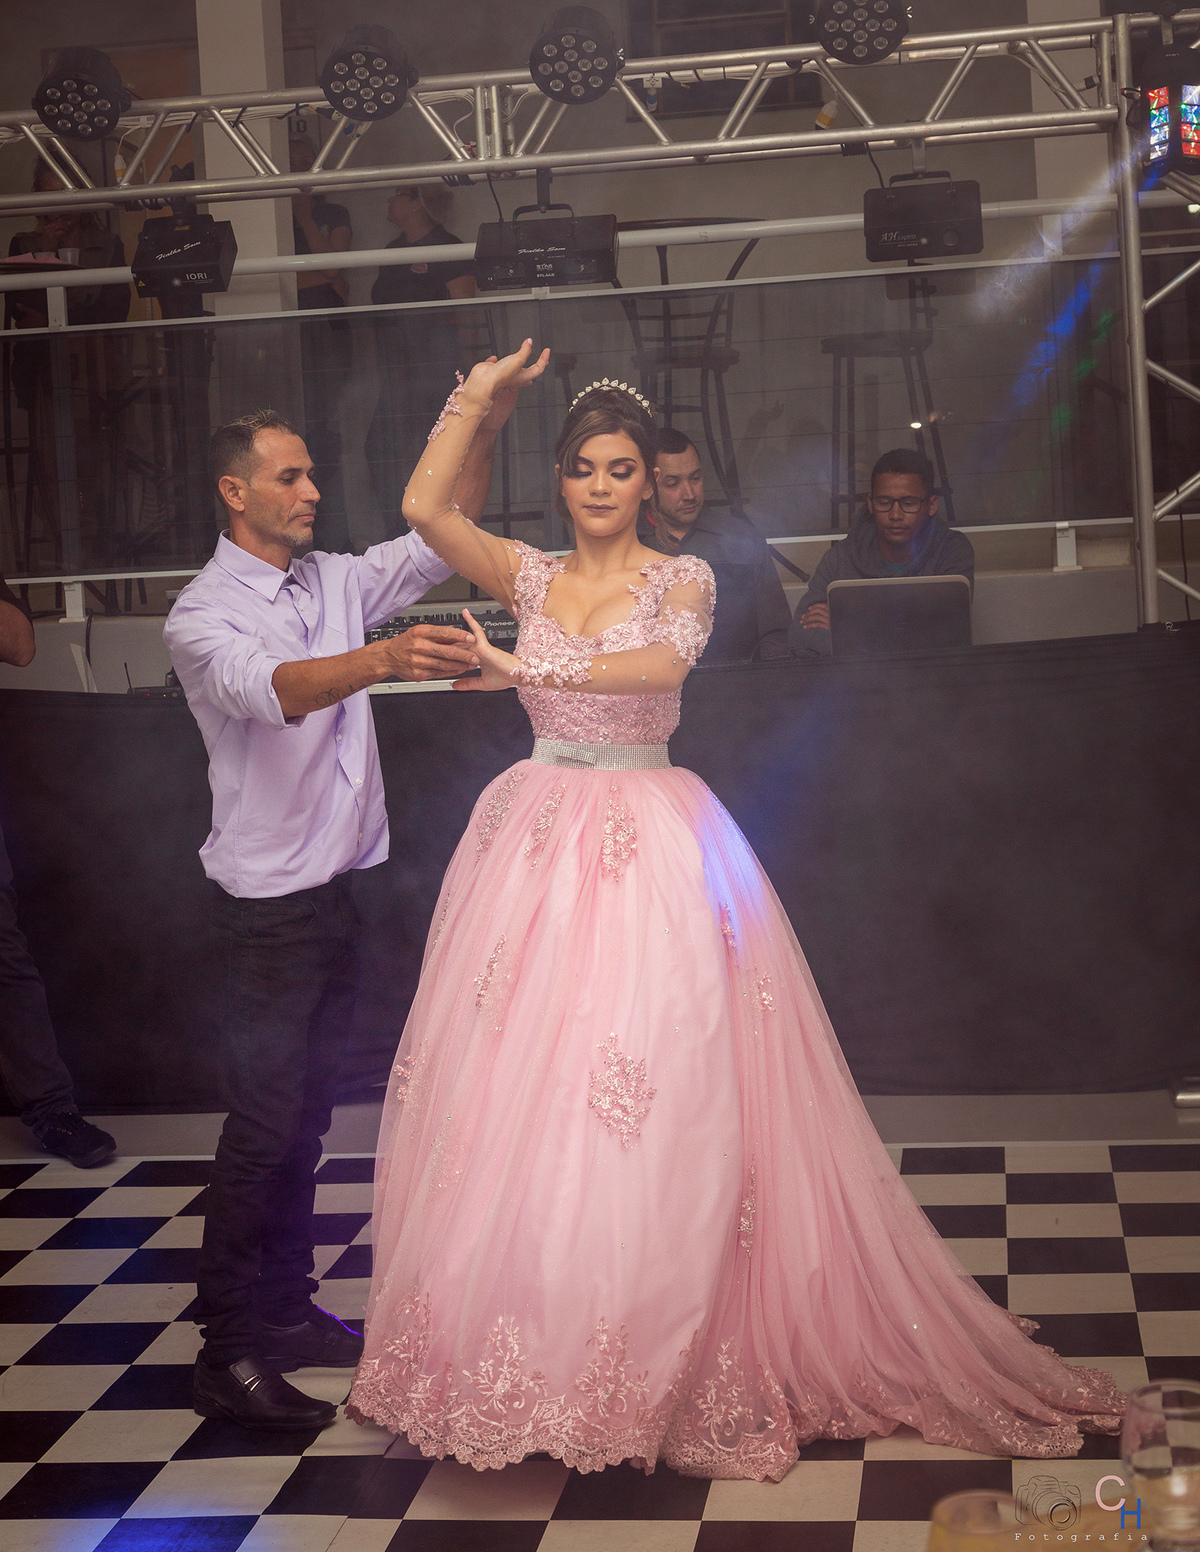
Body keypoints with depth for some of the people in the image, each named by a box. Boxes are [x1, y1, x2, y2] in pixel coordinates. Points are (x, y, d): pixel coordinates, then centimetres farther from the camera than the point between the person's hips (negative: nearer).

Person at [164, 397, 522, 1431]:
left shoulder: (336, 582, 9)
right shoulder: (203, 615, -13)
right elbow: (267, 688, -33)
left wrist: (485, 428, -4)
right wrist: (379, 661, -51)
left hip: (335, 888, 8)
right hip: (269, 903, -7)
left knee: (306, 1116, 15)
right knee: (263, 1127, -5)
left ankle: (286, 1311, 27)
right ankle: (229, 1354, 4)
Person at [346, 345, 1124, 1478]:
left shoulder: (680, 577, 4)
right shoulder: (530, 575, 12)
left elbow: (662, 663, -18)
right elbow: (424, 507, 0)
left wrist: (532, 670, -24)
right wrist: (478, 395, 3)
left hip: (652, 850, -3)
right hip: (538, 839, 3)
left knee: (652, 1094, -8)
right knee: (517, 1085, -1)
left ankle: (662, 1362, 3)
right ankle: (523, 1349, 12)